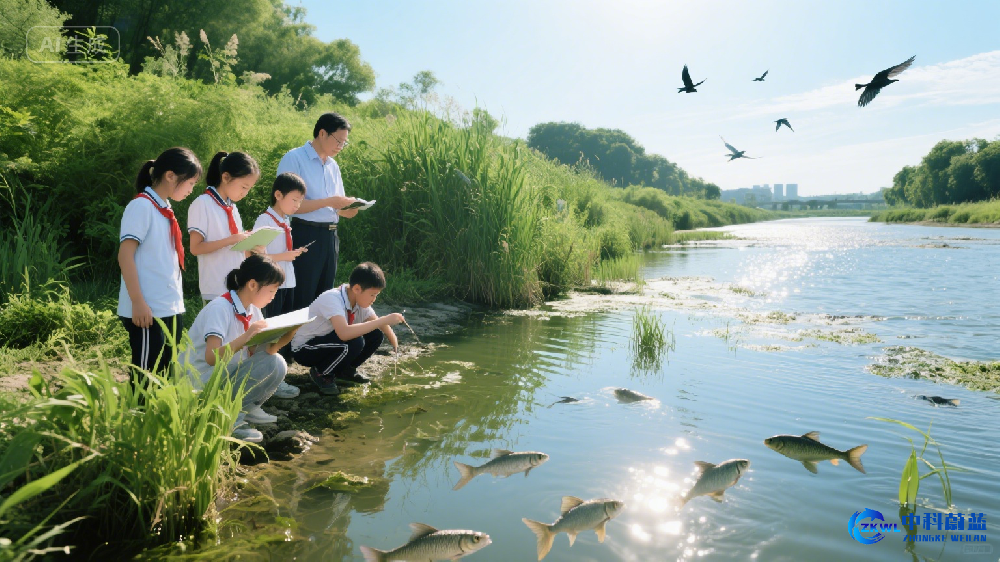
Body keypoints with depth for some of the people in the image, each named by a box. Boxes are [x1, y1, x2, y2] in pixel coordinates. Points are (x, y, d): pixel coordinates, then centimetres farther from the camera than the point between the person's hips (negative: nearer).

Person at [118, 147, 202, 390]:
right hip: (147, 311, -8)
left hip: (171, 309, 8)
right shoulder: (141, 206, -10)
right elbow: (125, 255, -16)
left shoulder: (165, 209, 14)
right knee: (146, 376, -2)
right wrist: (138, 303, -20)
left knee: (165, 374, 14)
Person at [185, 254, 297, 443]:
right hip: (201, 383, -8)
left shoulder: (253, 309, 3)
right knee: (269, 364, -25)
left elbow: (267, 350, -3)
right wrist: (246, 337, -39)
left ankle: (245, 409, 5)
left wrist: (288, 333, -18)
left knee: (277, 365, -11)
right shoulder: (220, 308, -22)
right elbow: (212, 357, -32)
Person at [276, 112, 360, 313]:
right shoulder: (294, 159, -7)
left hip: (330, 237, 7)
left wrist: (348, 208, -4)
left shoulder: (333, 166, 16)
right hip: (304, 236, -7)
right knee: (301, 301, -3)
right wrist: (330, 202, -19)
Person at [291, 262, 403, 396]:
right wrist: (384, 320, -44)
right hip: (304, 349, -8)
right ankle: (321, 374, -8)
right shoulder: (332, 299, -32)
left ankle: (346, 370, 11)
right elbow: (344, 333, -47)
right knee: (354, 343, -33)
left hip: (327, 342, 8)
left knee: (375, 335, -9)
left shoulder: (360, 300, -8)